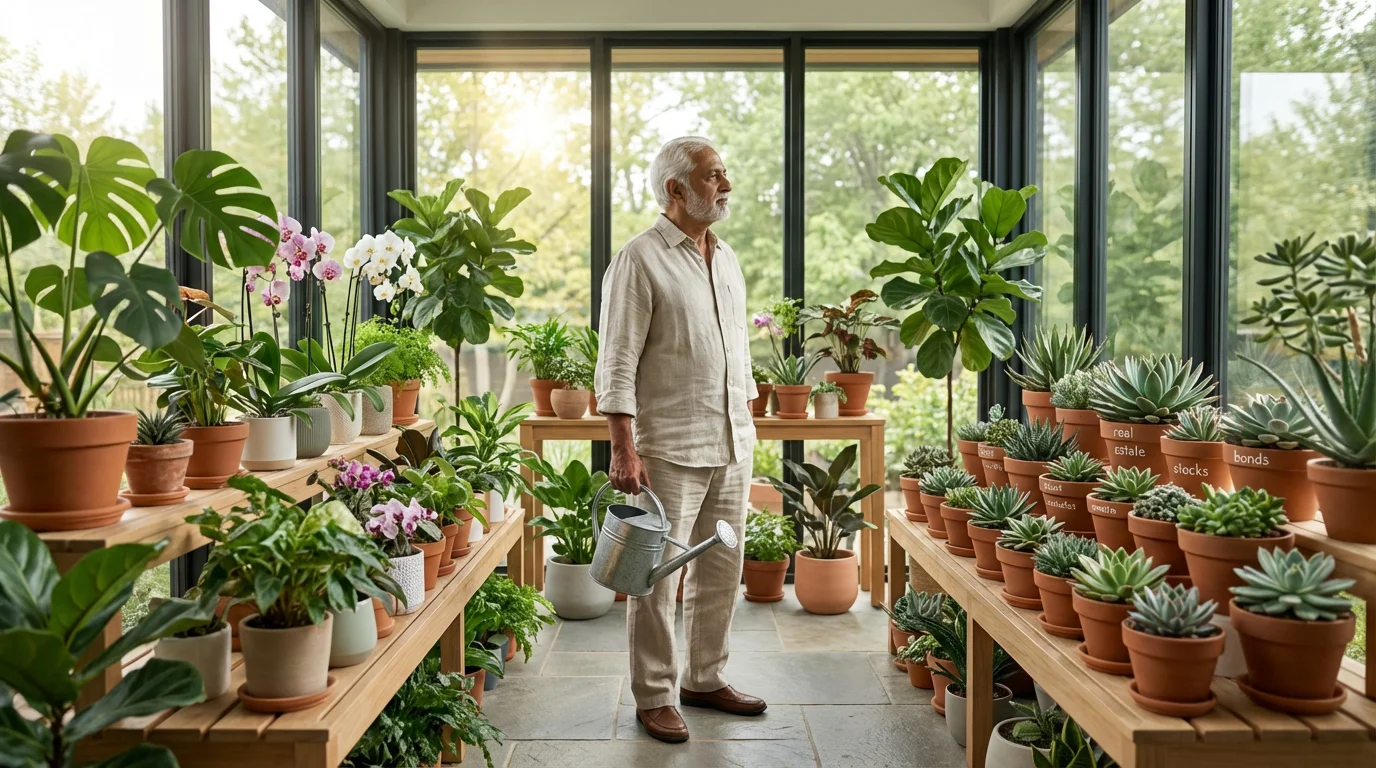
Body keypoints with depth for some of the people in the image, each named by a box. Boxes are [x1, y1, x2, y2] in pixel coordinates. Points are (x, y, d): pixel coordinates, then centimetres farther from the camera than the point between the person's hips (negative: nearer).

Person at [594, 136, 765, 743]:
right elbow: (618, 363, -13)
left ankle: (704, 679, 29)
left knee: (721, 572, 14)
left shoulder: (727, 259, 14)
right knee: (657, 578, 2)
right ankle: (653, 697, 15)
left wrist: (746, 427, 17)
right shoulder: (641, 259, -9)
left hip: (732, 447, 7)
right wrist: (623, 449, -19)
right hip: (669, 451, -7)